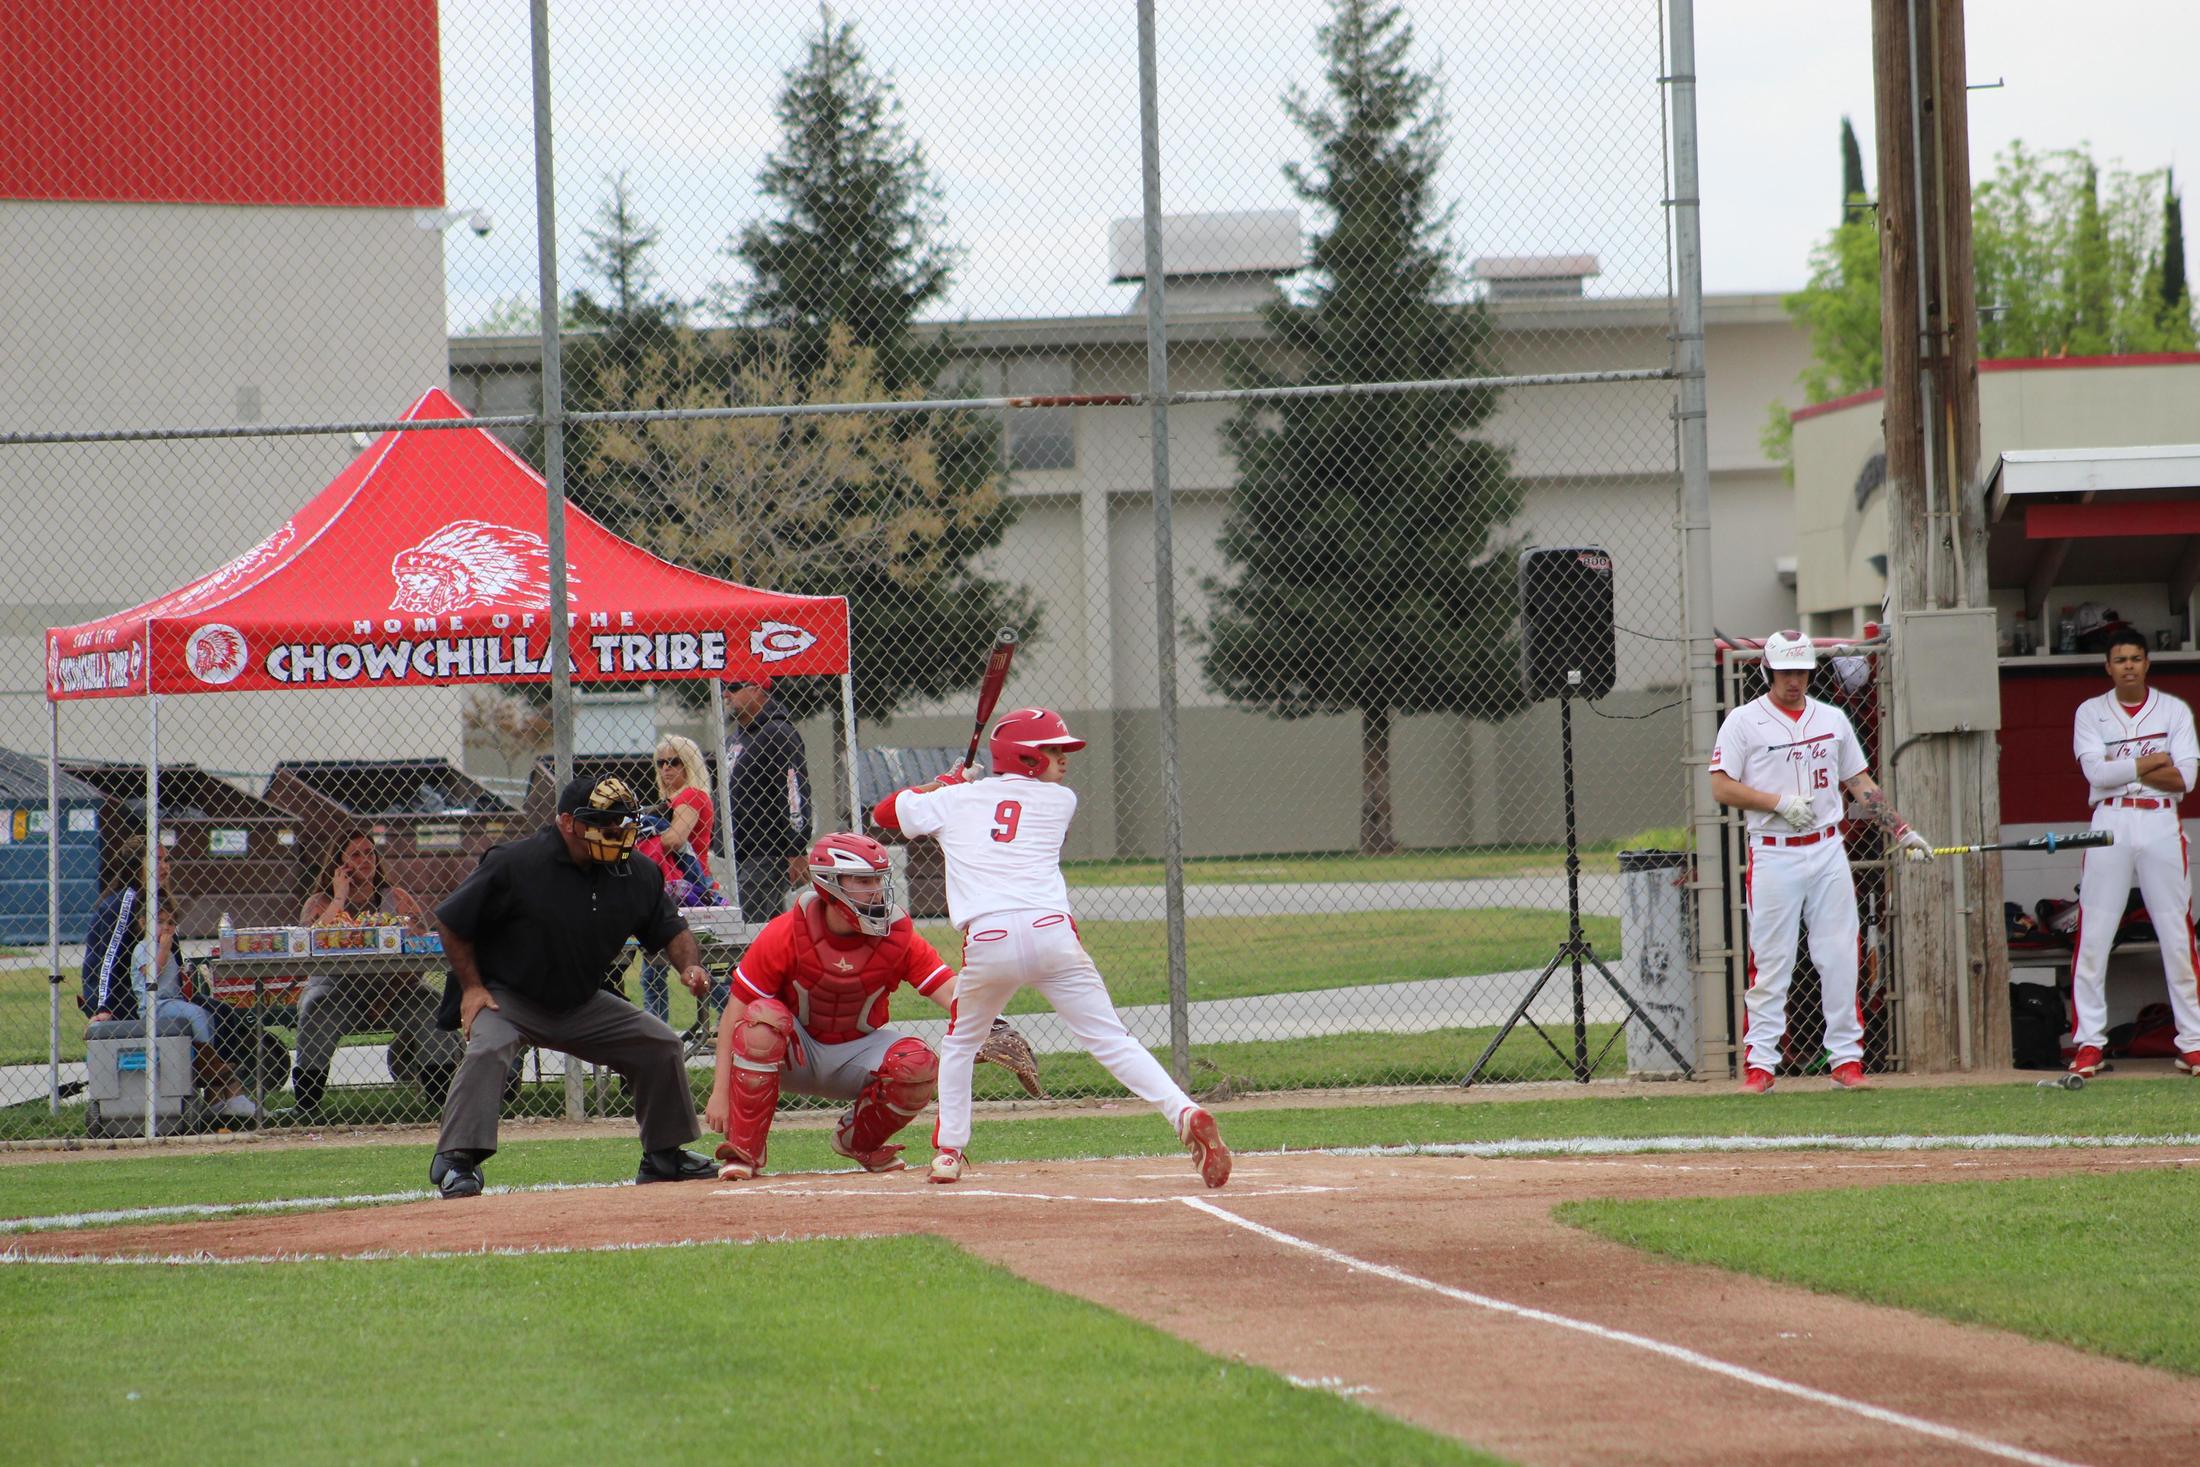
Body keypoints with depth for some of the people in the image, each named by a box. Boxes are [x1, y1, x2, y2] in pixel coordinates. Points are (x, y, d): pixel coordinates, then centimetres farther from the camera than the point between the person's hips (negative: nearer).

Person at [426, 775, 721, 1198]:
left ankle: (664, 1156, 17)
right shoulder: (513, 865, -21)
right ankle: (456, 1160, -30)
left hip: (583, 1005, 5)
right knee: (487, 1048, -34)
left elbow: (670, 930, 8)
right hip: (508, 999, -5)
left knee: (660, 1043, 1)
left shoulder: (638, 874, -5)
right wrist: (472, 986, -13)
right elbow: (452, 921, -11)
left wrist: (689, 966, -13)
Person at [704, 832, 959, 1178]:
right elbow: (735, 1017, -15)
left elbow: (953, 995, -22)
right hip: (794, 1057, -2)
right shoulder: (784, 935, -18)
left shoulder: (898, 937, -13)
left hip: (857, 1054, 2)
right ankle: (743, 1150, -21)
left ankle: (860, 1139, 4)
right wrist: (720, 1092, -21)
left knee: (919, 1066, -27)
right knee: (763, 1019, -34)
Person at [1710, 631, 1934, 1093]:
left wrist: (1900, 830, 8)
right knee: (1771, 963, -4)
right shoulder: (1744, 722, 0)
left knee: (1840, 958, 1)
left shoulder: (1832, 720, 13)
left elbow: (1860, 785, 17)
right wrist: (1780, 803, -16)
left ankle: (1846, 1057, 6)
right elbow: (1722, 788, -6)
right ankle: (1759, 1063, -1)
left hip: (1827, 851, 4)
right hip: (1773, 855, -4)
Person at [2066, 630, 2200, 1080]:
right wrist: (2146, 764, -11)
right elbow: (2095, 771, -8)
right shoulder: (2091, 713, 8)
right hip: (2110, 825, 0)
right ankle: (2089, 1041, -1)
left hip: (2161, 826, 0)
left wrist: (2120, 769, -9)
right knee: (2093, 936, -5)